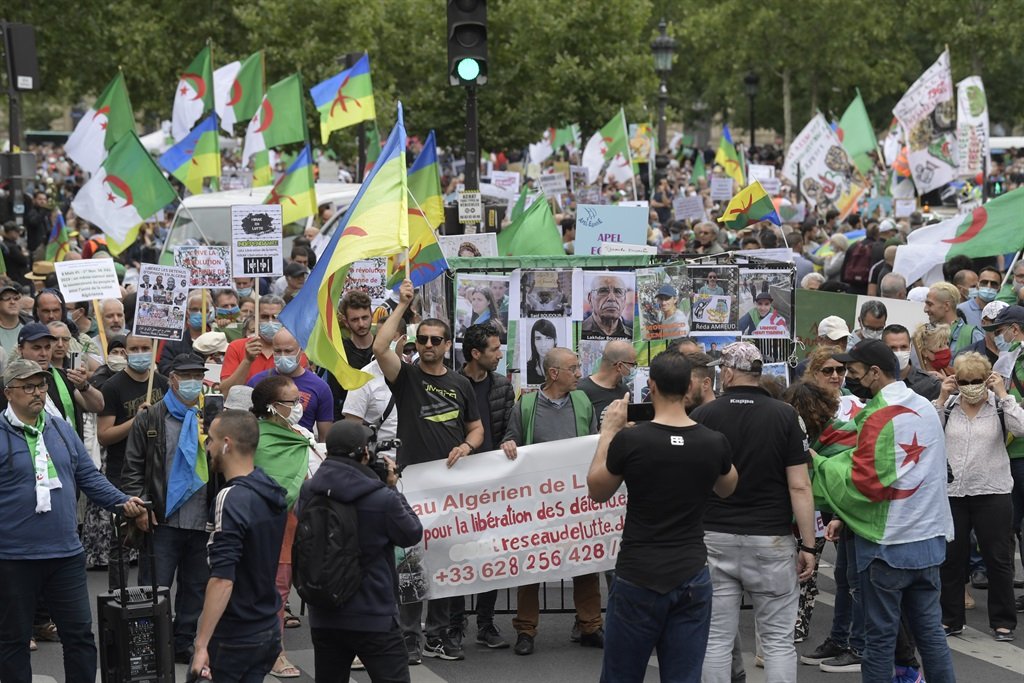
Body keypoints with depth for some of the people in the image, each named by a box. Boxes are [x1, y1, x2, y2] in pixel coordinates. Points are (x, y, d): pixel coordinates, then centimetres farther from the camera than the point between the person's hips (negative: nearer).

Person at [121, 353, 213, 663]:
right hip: (164, 521, -4)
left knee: (195, 587, 11)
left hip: (203, 521, 4)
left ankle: (183, 644, 21)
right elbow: (133, 468, 0)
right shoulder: (149, 420, 2)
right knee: (154, 588, -1)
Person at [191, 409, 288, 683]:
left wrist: (201, 645, -26)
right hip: (268, 630, 8)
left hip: (234, 637, -8)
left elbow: (222, 580, -26)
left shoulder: (232, 499, -20)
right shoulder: (271, 491, 6)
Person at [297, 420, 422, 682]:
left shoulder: (307, 492, -4)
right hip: (373, 619, -5)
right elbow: (412, 534, -4)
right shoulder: (382, 499, -20)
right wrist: (393, 489, 6)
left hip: (323, 618, 5)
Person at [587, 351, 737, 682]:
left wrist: (609, 431, 11)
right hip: (691, 579, 2)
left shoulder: (629, 440, -12)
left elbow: (596, 491, 6)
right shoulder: (715, 443, -5)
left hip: (638, 579, -2)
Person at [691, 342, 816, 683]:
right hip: (771, 539, -1)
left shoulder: (703, 416, -2)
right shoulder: (784, 416, -5)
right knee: (778, 639, 5)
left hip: (715, 538, 1)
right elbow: (799, 487, -8)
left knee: (716, 638, 5)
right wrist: (807, 544, -3)